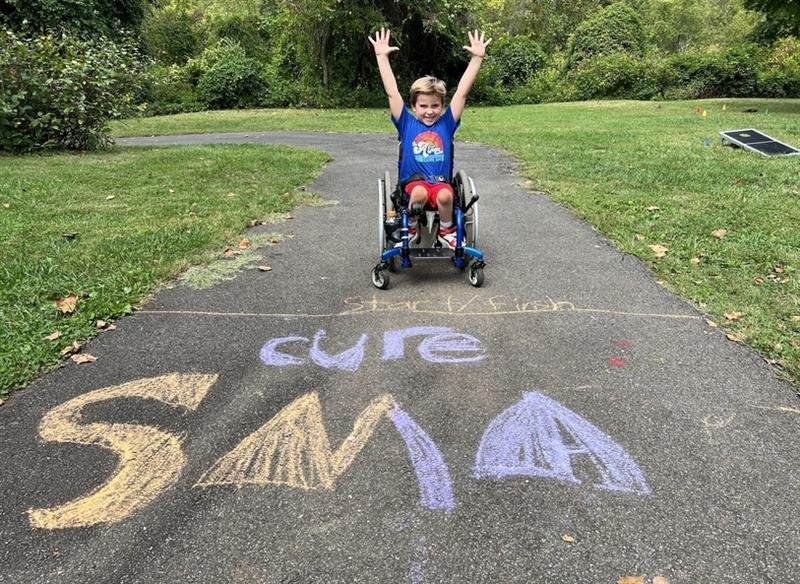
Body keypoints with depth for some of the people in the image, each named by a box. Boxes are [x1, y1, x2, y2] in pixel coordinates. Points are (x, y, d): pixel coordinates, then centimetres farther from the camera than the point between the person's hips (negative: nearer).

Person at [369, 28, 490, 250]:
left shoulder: (446, 124, 6)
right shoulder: (407, 124, 4)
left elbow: (462, 92, 2)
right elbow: (392, 92, 0)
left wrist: (477, 57, -2)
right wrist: (382, 56, -4)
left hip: (440, 182, 1)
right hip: (413, 182, -1)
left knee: (445, 195, -33)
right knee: (420, 192, -35)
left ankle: (446, 230, -3)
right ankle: (411, 229, -6)